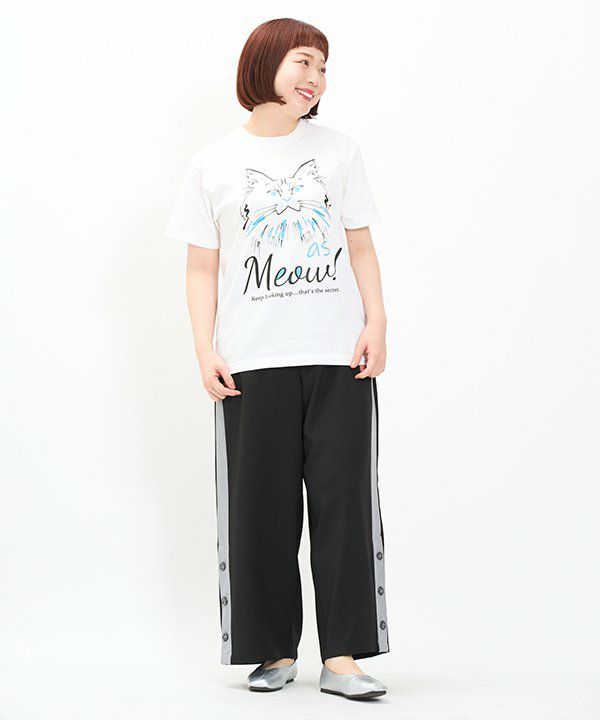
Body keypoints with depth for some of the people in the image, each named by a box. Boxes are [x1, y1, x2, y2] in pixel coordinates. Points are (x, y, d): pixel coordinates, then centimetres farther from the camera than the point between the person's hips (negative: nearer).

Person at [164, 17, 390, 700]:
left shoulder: (339, 151, 12)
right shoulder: (212, 162, 8)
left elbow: (361, 247, 12)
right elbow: (203, 268, 7)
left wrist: (376, 322, -1)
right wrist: (206, 350, -3)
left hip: (339, 359, 1)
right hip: (253, 363, -1)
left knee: (344, 502, -3)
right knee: (261, 508, 1)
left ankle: (342, 658, 1)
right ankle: (275, 652, 12)